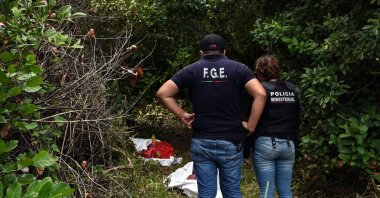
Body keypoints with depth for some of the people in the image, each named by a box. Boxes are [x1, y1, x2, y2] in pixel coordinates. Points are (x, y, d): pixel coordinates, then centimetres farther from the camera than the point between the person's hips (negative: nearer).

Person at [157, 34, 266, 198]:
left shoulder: (191, 70, 4)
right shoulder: (238, 68, 1)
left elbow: (163, 93, 0)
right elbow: (260, 94, -12)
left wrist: (182, 115, 5)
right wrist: (250, 127, -5)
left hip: (201, 142, 1)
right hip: (231, 142, 0)